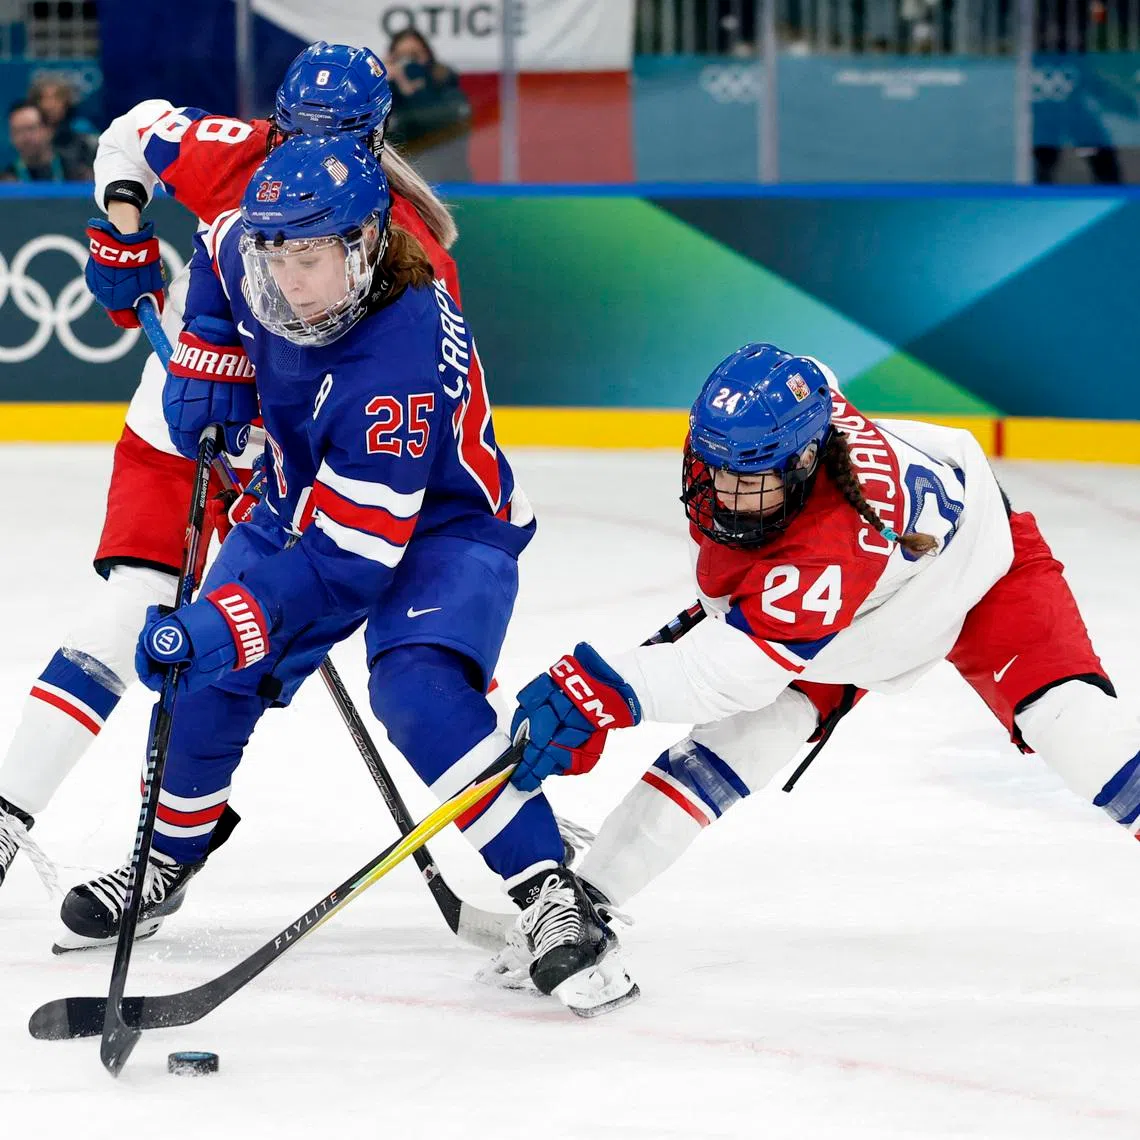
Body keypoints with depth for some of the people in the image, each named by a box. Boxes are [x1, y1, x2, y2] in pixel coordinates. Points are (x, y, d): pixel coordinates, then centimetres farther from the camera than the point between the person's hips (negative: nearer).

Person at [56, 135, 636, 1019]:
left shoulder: (405, 363, -39)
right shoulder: (247, 253, -18)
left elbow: (350, 556, -40)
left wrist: (226, 630, -46)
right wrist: (208, 363, -2)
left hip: (440, 524, -7)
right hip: (307, 503, 7)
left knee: (419, 692, -32)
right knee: (203, 677, 2)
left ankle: (550, 898, -30)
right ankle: (170, 861, 28)